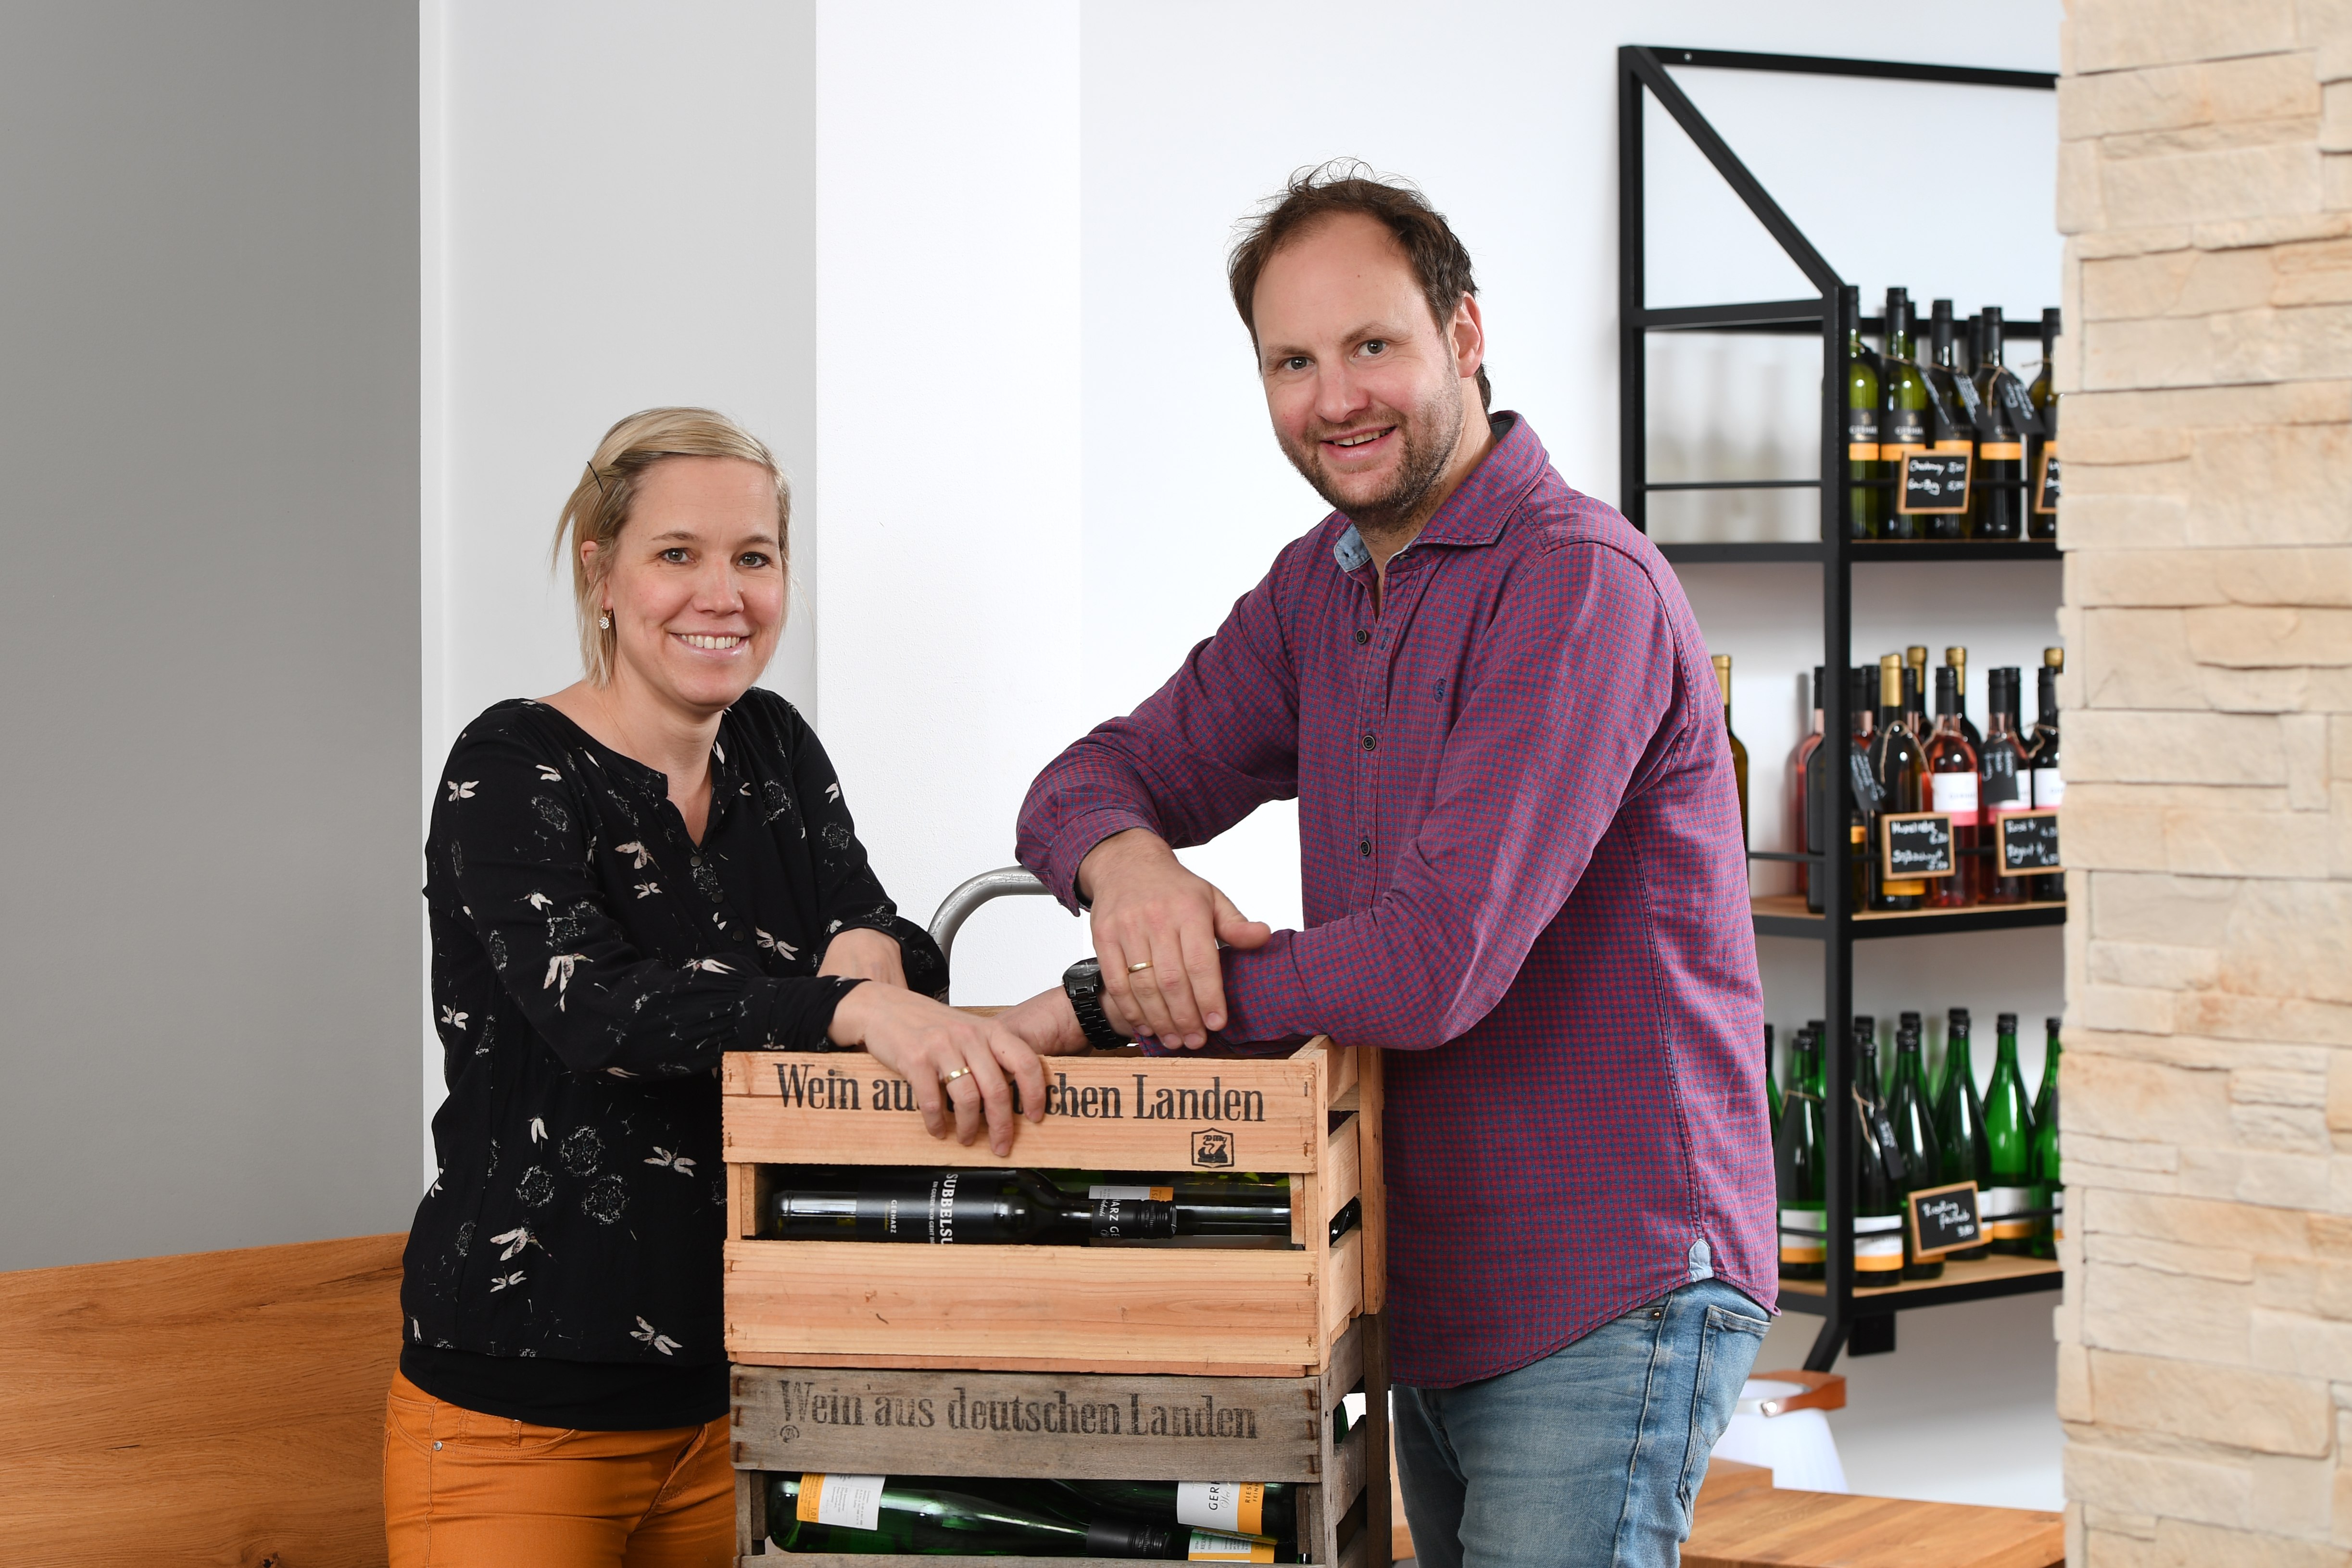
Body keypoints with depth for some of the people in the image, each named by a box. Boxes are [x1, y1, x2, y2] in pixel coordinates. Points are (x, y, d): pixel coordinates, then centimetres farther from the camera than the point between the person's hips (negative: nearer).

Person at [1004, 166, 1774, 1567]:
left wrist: (1106, 1006, -16)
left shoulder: (1579, 587, -18)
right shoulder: (1322, 584, 11)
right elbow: (1093, 779, 12)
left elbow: (1432, 968, -26)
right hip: (1438, 1295, 8)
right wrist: (1128, 862, -15)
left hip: (1609, 1296, -8)